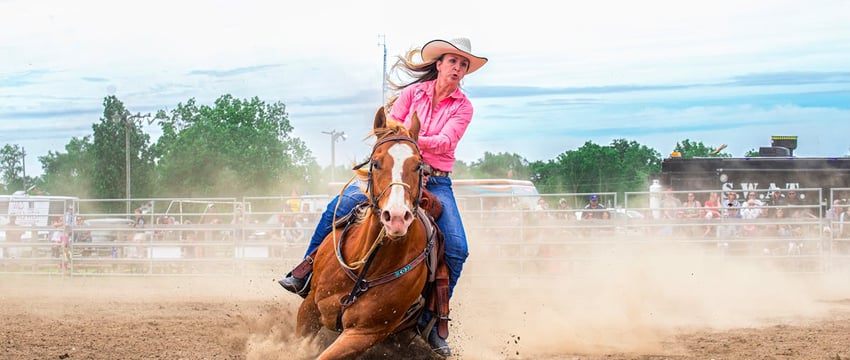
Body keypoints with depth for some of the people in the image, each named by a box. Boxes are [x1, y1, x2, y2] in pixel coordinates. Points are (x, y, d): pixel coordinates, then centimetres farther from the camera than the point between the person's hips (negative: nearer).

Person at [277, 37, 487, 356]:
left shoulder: (463, 107, 2)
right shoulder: (413, 92, 4)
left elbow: (447, 141, -15)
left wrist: (414, 140, -32)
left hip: (437, 182, 0)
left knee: (457, 248, -18)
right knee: (339, 206, -19)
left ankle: (432, 323, -5)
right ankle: (306, 272, -2)